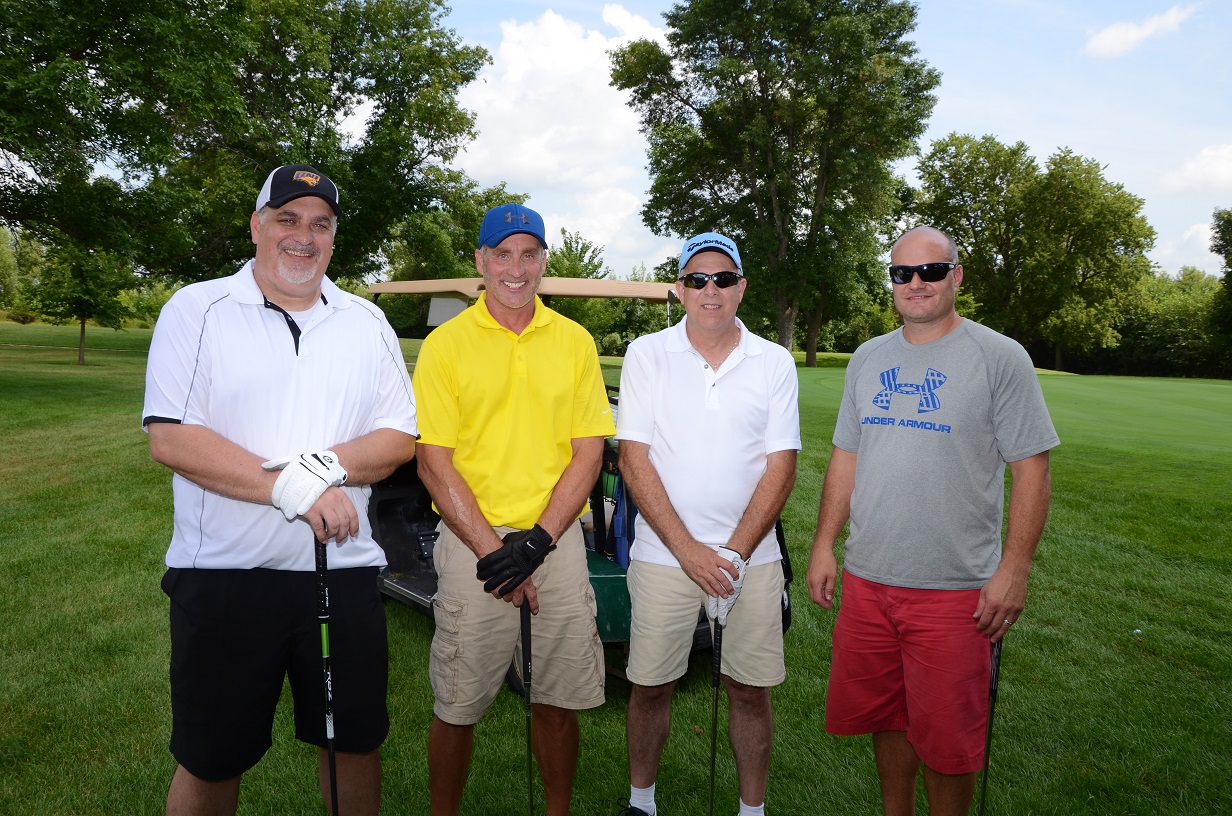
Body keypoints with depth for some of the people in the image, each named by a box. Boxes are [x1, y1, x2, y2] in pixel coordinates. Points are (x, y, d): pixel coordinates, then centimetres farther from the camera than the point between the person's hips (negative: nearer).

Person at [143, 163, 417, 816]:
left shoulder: (367, 322, 8)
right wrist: (292, 488, -20)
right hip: (223, 574, -2)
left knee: (355, 741, 15)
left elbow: (399, 440, 4)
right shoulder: (197, 310, -1)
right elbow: (170, 440, -11)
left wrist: (323, 464, -15)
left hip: (344, 572, 3)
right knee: (210, 761, 13)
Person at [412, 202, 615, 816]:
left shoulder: (575, 341, 7)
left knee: (558, 701, 11)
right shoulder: (445, 344, 0)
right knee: (457, 706, 8)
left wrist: (536, 541, -9)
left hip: (557, 543, 2)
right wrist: (492, 551, -12)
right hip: (472, 543, -2)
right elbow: (434, 463, -4)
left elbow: (588, 453, 3)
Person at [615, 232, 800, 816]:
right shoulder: (647, 354, -1)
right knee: (651, 685, 9)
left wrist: (734, 553, -11)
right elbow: (633, 458, -6)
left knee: (750, 690, 9)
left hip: (750, 556, 1)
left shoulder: (775, 363, 2)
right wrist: (688, 550, -12)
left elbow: (781, 466, -1)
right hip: (662, 554, 0)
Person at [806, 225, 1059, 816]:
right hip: (867, 579, 5)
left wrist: (1014, 569, -12)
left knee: (945, 738, 7)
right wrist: (824, 545, 9)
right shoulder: (868, 358, 9)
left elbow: (1031, 470, -7)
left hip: (956, 588, -4)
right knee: (885, 718, 17)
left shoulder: (1000, 358, -5)